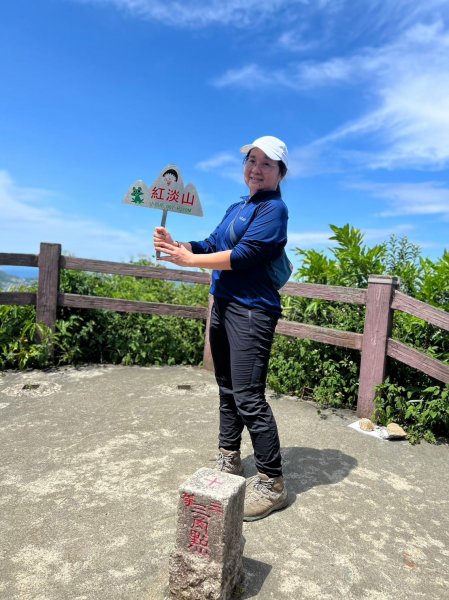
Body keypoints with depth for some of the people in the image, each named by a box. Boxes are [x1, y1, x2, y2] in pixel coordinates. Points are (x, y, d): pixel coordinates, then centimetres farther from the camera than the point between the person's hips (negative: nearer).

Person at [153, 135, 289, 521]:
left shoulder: (273, 208, -8)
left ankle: (271, 484, 5)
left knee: (249, 398, -9)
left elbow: (243, 256, -18)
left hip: (251, 311, -9)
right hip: (223, 305, 9)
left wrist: (188, 260, -15)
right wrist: (174, 245, -4)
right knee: (227, 390, 16)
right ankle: (229, 459, 32)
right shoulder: (237, 208, 20)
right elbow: (212, 245, 13)